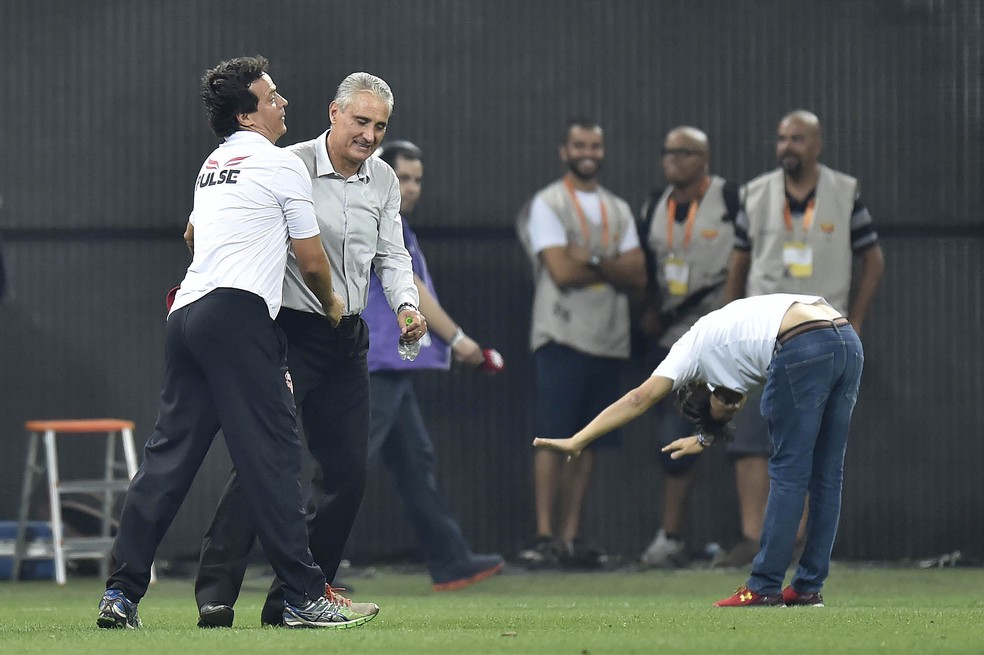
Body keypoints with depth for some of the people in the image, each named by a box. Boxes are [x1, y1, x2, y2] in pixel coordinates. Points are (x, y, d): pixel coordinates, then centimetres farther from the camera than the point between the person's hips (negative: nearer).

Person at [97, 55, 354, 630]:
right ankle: (303, 596, -11)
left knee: (170, 453, 7)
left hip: (186, 315, 8)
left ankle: (122, 593, 3)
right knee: (273, 452, -8)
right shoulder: (282, 165, 2)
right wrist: (331, 307, 25)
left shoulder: (212, 167, 25)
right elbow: (312, 262, 5)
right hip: (239, 313, -8)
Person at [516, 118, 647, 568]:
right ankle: (544, 537, -11)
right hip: (563, 338, -6)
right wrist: (613, 267, -3)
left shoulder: (618, 211, 17)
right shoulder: (547, 205, -1)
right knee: (554, 438, -11)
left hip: (609, 341, 6)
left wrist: (591, 261, -12)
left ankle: (572, 538, 7)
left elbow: (638, 276, 4)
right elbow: (562, 271, -13)